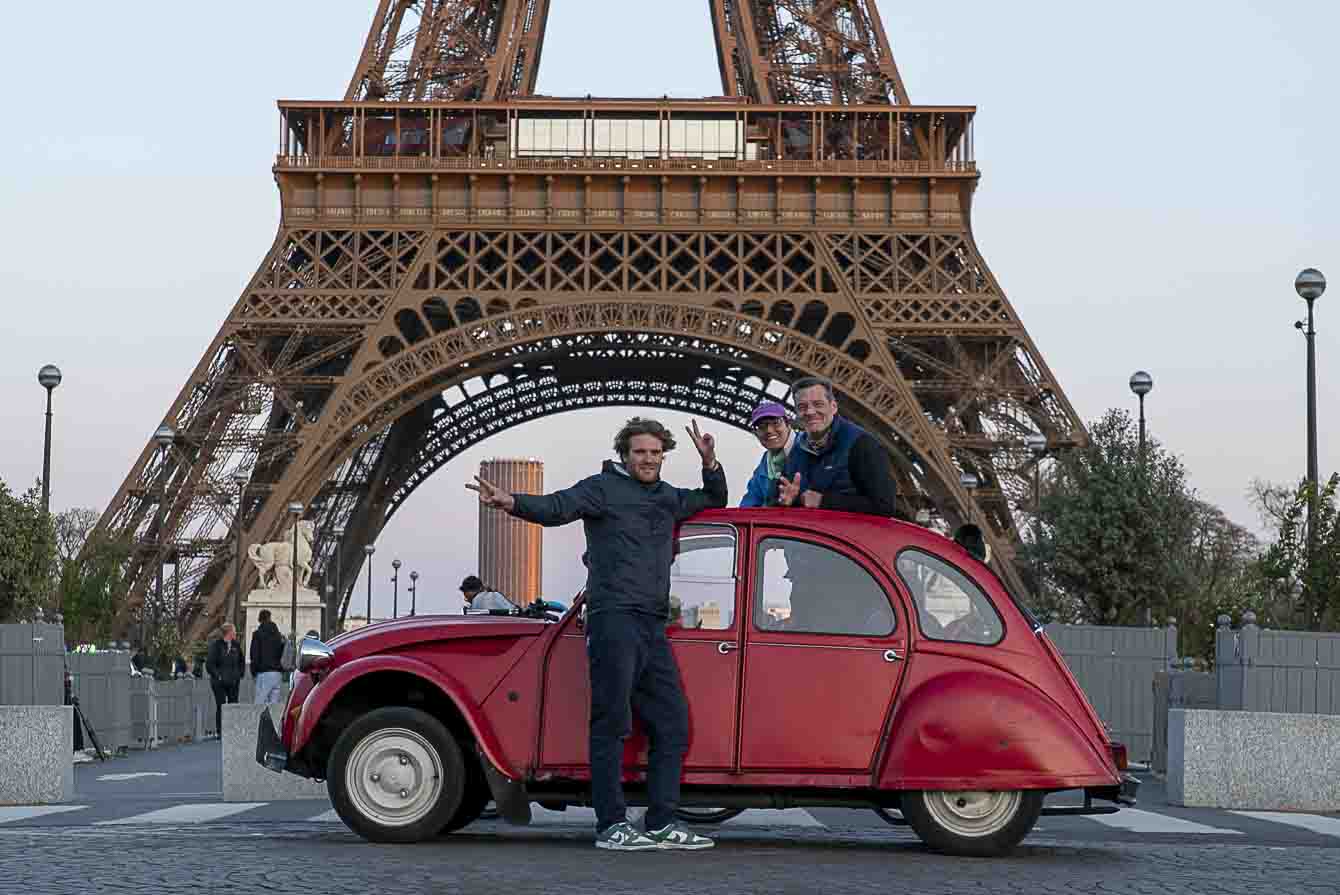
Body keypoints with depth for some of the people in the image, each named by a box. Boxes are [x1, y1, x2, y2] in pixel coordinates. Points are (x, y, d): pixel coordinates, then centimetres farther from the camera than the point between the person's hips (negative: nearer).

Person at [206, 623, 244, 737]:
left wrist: (239, 674, 11)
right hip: (219, 683, -5)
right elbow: (209, 664, -8)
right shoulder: (216, 645, -6)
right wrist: (217, 675, -14)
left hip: (233, 682, 5)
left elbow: (240, 661, 24)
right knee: (221, 706, -5)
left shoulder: (235, 645, 11)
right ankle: (219, 731, 0)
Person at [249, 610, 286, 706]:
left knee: (260, 703, -7)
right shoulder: (279, 635, 13)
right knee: (274, 703, 6)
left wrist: (253, 671, 1)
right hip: (278, 673, 6)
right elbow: (283, 655, 16)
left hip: (264, 672, -6)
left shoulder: (258, 634, -3)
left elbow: (254, 655, -6)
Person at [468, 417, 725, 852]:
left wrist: (710, 463, 17)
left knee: (672, 725, 7)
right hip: (614, 617, -7)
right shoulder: (604, 488, 2)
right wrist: (511, 502, -32)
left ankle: (662, 824, 12)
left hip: (653, 627, 8)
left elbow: (714, 500, 38)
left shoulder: (668, 497, 23)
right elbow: (557, 507, -13)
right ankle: (612, 825, -8)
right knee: (612, 723, -8)